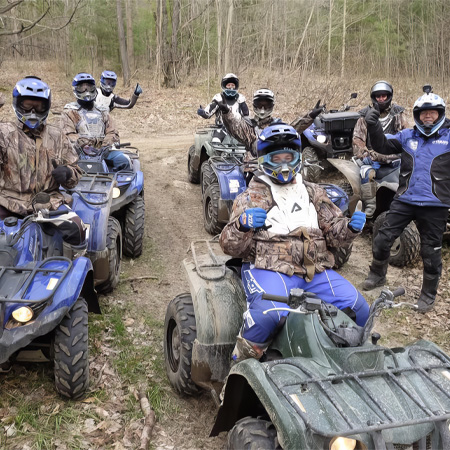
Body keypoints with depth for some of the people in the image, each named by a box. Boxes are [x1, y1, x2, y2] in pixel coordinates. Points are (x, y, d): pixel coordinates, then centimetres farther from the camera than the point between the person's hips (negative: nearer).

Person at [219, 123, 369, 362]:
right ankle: (240, 364, -8)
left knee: (359, 309, -14)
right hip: (270, 269, -4)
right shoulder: (252, 197, 9)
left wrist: (351, 227, -1)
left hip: (316, 270, 5)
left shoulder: (313, 193, 23)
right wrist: (243, 226, -22)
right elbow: (230, 246, 0)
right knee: (269, 313, -34)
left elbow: (334, 232, 22)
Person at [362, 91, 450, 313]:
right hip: (404, 200, 2)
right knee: (382, 239, 4)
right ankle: (377, 275, 29)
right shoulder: (407, 136, 8)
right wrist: (373, 126, -20)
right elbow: (382, 146, -2)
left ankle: (428, 294, 26)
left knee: (431, 252, 8)